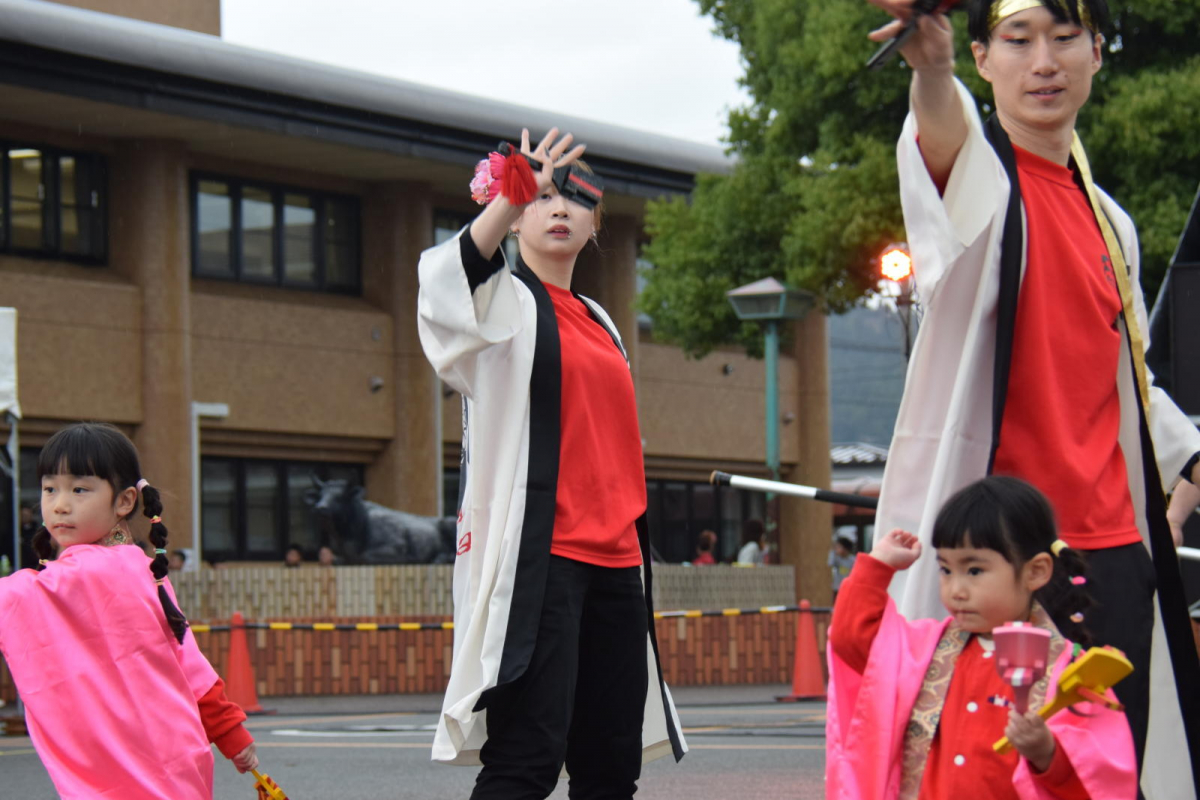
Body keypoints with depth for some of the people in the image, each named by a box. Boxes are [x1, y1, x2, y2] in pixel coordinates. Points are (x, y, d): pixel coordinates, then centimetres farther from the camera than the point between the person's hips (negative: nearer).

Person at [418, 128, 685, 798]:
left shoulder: (598, 322, 22)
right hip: (536, 560, -7)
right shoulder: (505, 301, 2)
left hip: (614, 562, 7)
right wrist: (515, 189, -31)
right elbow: (450, 275, -23)